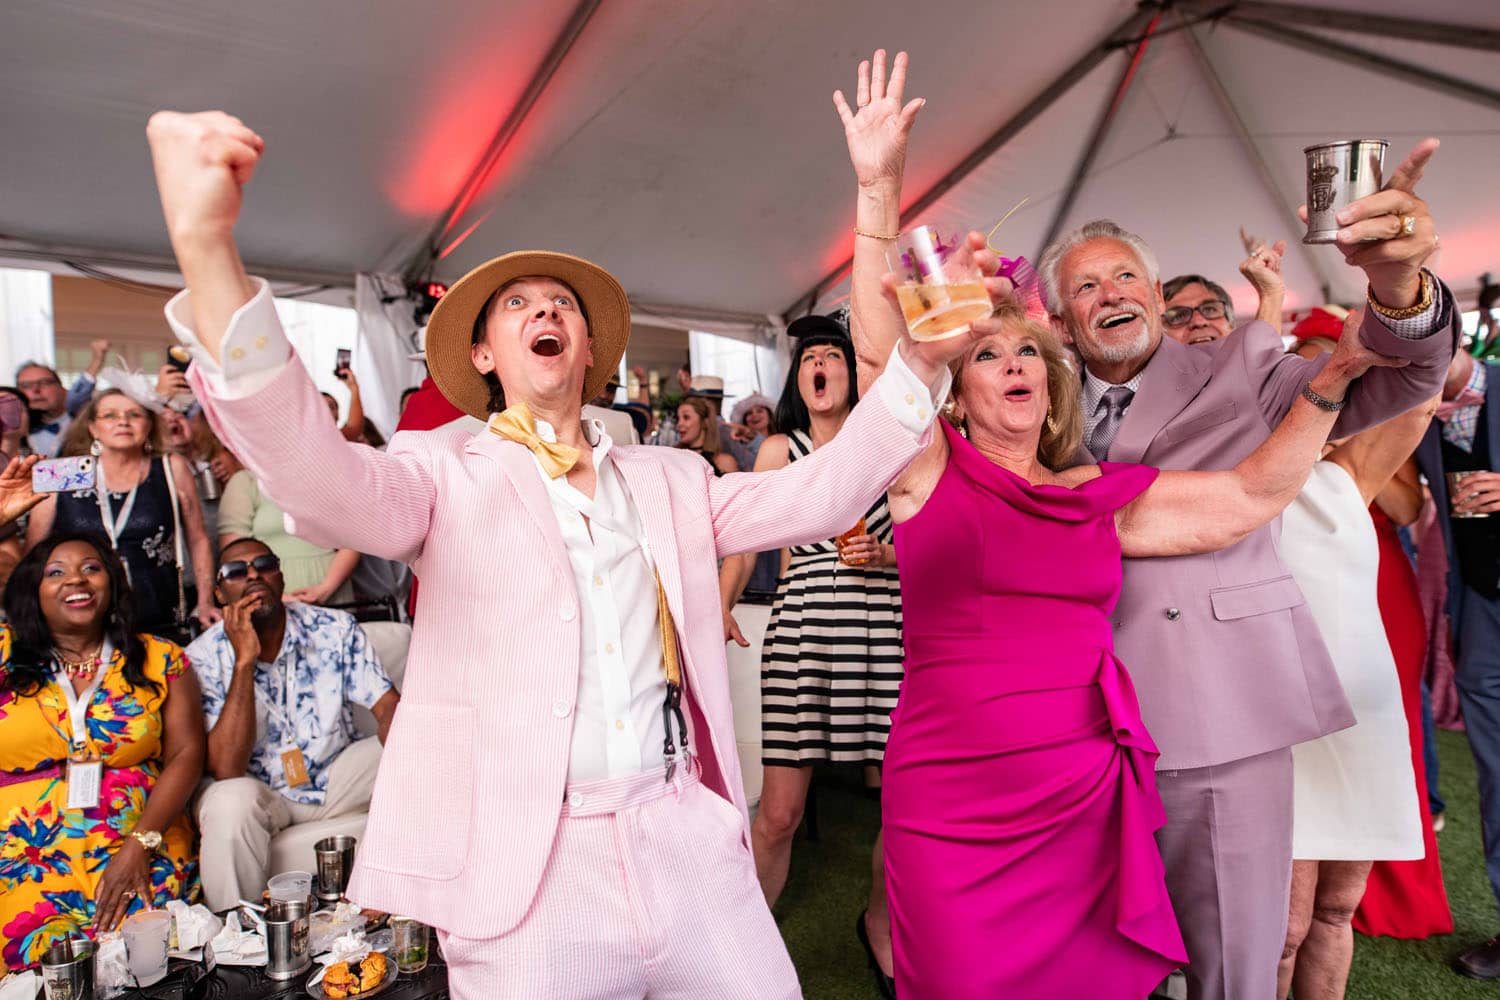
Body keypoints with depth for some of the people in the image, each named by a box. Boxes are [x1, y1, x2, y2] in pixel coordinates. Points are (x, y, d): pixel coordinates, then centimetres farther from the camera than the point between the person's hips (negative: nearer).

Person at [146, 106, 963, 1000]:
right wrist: (207, 248, -32)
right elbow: (322, 480, -18)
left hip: (690, 845, 4)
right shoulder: (444, 473, 2)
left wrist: (923, 358, -7)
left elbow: (819, 495, 3)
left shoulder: (670, 481, 13)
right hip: (525, 868, -3)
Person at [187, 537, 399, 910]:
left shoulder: (336, 628, -9)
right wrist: (244, 660, -30)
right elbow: (225, 771, -25)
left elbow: (390, 708, -14)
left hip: (336, 778, 3)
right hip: (258, 792, -2)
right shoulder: (203, 658, -15)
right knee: (231, 802, -36)